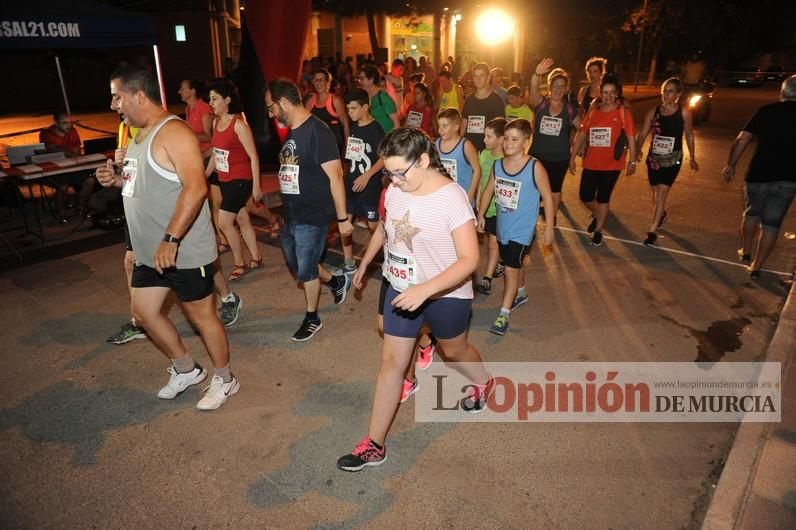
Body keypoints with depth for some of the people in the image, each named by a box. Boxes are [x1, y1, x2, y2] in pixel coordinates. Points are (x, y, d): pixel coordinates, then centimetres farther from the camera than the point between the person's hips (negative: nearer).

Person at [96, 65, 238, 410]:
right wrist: (118, 180, 5)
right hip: (150, 250, 10)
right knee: (144, 312, 17)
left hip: (184, 251, -10)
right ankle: (186, 369, 36)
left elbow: (195, 188, -28)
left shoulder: (173, 132, -17)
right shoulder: (140, 134, 14)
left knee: (201, 316, 4)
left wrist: (171, 240, -31)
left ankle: (224, 380, 24)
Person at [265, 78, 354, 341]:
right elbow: (291, 173, 12)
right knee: (296, 265, 20)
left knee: (305, 270, 4)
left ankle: (312, 319, 26)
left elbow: (335, 176, -19)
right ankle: (337, 282, 43)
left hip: (313, 217, -9)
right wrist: (285, 213, 15)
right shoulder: (291, 132, 8)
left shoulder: (317, 131, -17)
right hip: (291, 216, 9)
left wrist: (342, 218, -19)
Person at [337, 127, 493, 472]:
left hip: (446, 295, -4)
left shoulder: (452, 198, -25)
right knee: (391, 362, 8)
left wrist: (425, 290, -37)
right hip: (401, 290, 5)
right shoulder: (395, 189, -8)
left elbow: (470, 259, -27)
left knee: (454, 351, 22)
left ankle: (484, 383, 58)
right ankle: (375, 445, 20)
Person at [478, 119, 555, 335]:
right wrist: (481, 215, 10)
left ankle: (503, 315, 4)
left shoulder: (535, 168, -18)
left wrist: (549, 227, -8)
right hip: (502, 227, 5)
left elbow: (547, 197, -10)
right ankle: (520, 294, 48)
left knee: (511, 269, -7)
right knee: (515, 264, 23)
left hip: (522, 229, -5)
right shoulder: (497, 165, -4)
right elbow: (489, 191, 10)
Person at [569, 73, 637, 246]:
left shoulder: (623, 113, -6)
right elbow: (581, 135, 7)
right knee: (585, 196, 7)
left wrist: (632, 161, -6)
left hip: (611, 164, -3)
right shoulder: (593, 112, 4)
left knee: (603, 198, 7)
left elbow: (631, 138, -4)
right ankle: (597, 216, 39)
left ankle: (598, 230, 23)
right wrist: (572, 157, 6)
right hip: (591, 163, 3)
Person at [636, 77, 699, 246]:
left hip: (673, 158, -3)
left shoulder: (684, 112, -6)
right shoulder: (654, 111, 0)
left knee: (662, 192, -11)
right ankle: (662, 214, 48)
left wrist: (692, 158, 9)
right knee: (656, 191, 17)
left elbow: (689, 135, 3)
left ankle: (652, 231, -9)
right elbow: (643, 134, -2)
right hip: (654, 157, 4)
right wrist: (637, 150, -20)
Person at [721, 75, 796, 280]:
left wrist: (731, 164, 5)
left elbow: (742, 139, -3)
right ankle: (756, 267, 7)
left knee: (752, 213, 23)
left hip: (758, 174, 1)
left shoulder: (767, 111, 1)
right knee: (771, 223, 7)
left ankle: (746, 251, 37)